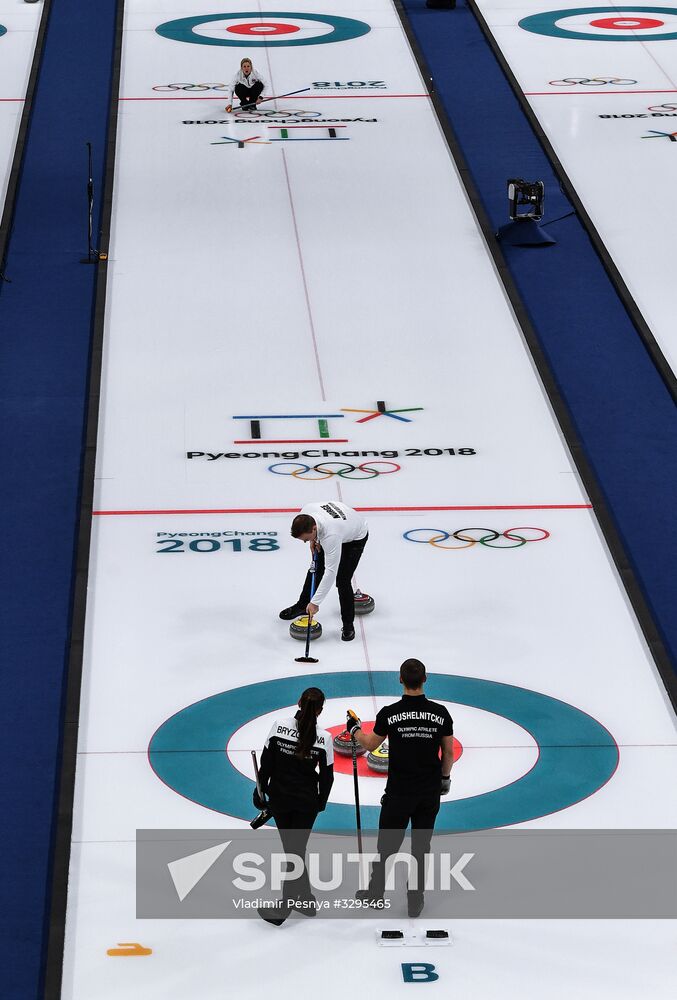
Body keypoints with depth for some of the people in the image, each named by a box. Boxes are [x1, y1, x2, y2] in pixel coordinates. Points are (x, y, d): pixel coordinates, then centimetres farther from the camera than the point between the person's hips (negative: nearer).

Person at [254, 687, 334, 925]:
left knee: (292, 847, 13)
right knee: (296, 849, 9)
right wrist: (321, 802, 12)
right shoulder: (323, 738, -13)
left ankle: (304, 898, 18)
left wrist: (260, 792, 6)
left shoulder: (279, 726, -12)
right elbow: (326, 776, -4)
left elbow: (266, 763, -6)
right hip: (306, 802, -1)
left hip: (279, 798, 1)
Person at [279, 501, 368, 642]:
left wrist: (315, 602, -40)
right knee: (315, 569, 12)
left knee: (342, 580, -14)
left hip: (356, 538, -7)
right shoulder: (306, 510, -29)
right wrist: (313, 539, -10)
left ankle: (348, 624, 4)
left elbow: (331, 572, -42)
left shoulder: (331, 536, -46)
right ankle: (302, 605, 33)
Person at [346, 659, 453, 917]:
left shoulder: (389, 714, -14)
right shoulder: (440, 713, -8)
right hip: (430, 794, 2)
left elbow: (370, 744, 2)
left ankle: (375, 893, 30)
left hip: (399, 793, -2)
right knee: (420, 848, 13)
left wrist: (354, 729, 21)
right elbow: (448, 752, 2)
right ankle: (415, 900, 18)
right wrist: (445, 777, 20)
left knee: (387, 844, 15)